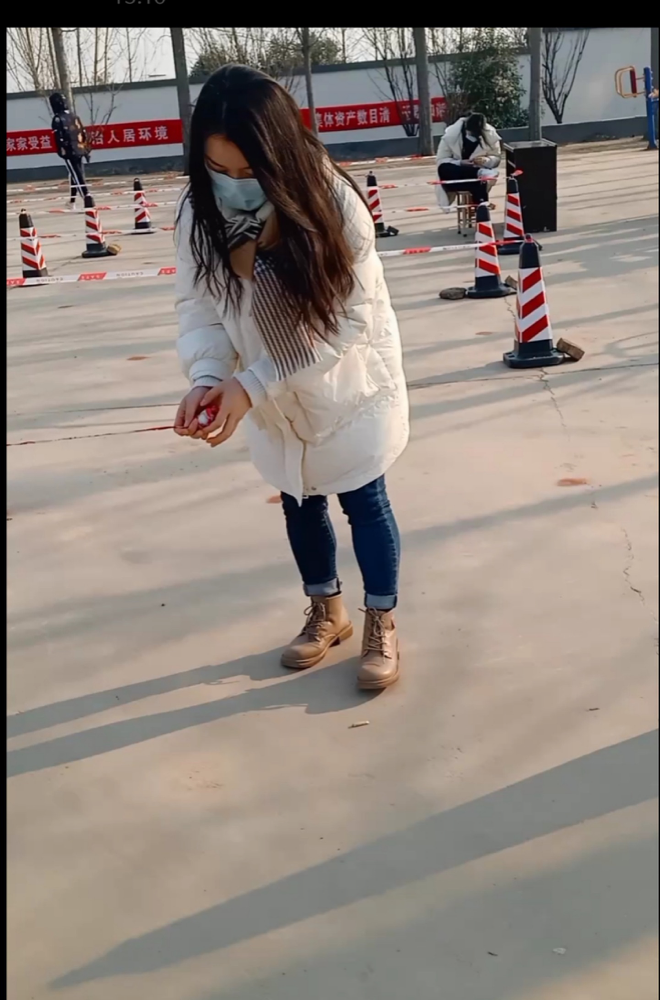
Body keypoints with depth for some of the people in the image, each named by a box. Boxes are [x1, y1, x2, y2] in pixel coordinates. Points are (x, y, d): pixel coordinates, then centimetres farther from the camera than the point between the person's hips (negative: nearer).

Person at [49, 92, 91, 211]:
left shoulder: (57, 119, -8)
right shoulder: (73, 116, 13)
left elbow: (59, 138, -15)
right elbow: (83, 133, 14)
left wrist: (61, 152, -11)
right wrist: (87, 150, 19)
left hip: (70, 152, -7)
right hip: (80, 150, 7)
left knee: (78, 177, -8)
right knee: (75, 176, 16)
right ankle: (72, 202, 26)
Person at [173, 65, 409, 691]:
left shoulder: (332, 201, -29)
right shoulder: (198, 213, -19)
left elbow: (352, 319, -27)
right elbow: (198, 308, -11)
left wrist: (251, 383, -32)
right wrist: (207, 377, -32)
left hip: (351, 385, -3)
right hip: (273, 400, 4)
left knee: (363, 501, 8)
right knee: (301, 503, 18)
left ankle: (381, 624, 30)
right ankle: (326, 612, 41)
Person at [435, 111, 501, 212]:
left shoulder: (490, 134, -13)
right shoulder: (451, 134, -18)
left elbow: (496, 157, -4)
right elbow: (441, 160, -15)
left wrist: (486, 161, -28)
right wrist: (460, 163, -33)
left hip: (478, 171, 0)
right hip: (455, 173, 0)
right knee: (443, 169, -34)